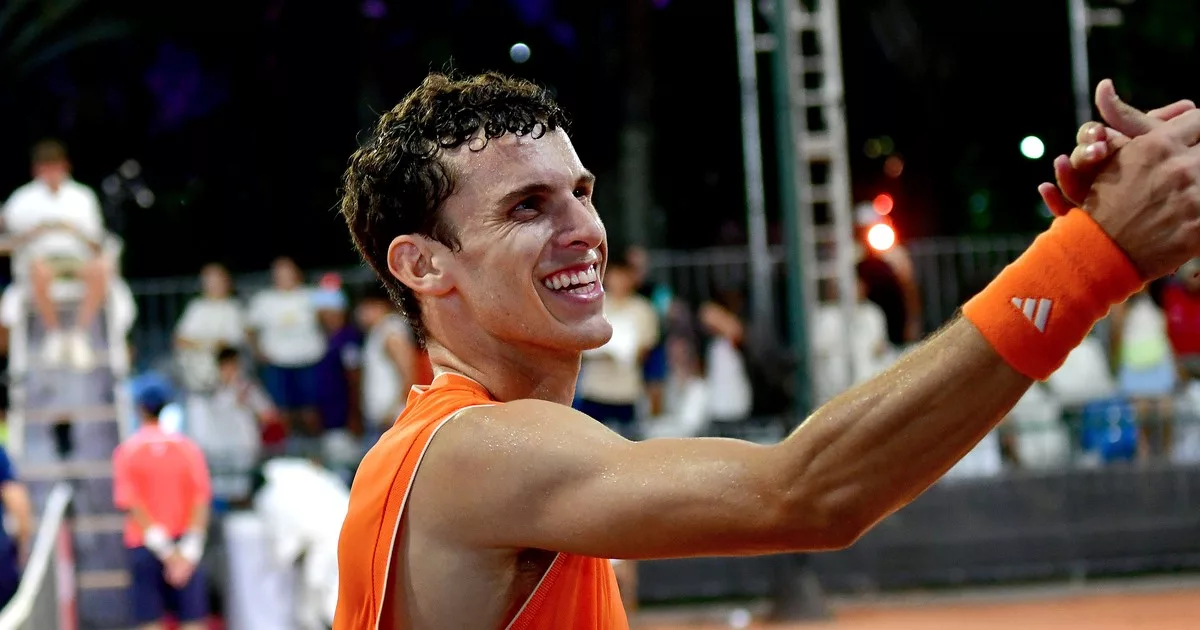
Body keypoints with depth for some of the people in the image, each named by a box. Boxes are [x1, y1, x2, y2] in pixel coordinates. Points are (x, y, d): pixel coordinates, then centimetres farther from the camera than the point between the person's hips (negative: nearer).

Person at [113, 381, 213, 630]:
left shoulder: (127, 451, -3)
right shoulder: (187, 448, -1)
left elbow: (131, 504, -10)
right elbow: (201, 501, -8)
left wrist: (166, 550, -12)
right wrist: (189, 551, -11)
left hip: (144, 545, -1)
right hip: (185, 544, 1)